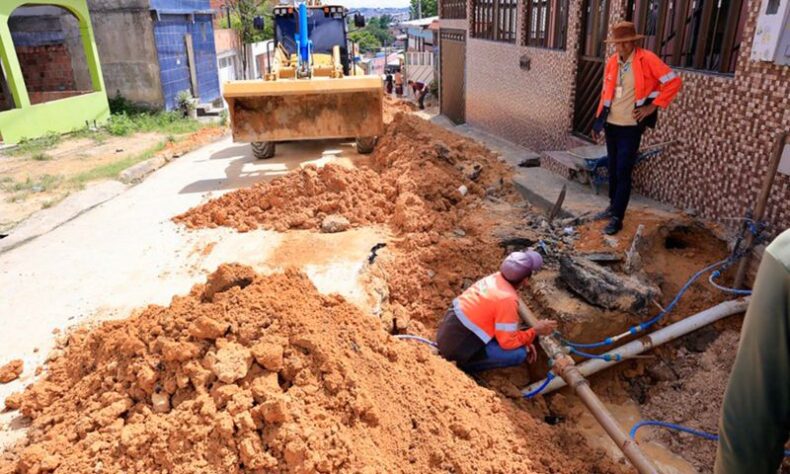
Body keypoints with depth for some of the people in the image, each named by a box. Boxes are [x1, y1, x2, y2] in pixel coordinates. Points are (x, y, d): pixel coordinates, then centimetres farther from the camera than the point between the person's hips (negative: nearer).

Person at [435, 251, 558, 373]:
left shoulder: (495, 278, 3)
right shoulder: (508, 299, -23)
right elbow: (508, 342, -16)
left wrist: (524, 340, 13)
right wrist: (535, 331, -3)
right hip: (457, 346, -8)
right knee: (519, 354, -10)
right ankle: (465, 365, -1)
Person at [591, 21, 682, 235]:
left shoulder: (646, 59, -11)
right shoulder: (611, 62, 5)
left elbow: (673, 81, -10)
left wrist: (653, 106, -13)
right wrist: (598, 120, 12)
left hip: (631, 127, -5)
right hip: (611, 125, 6)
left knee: (623, 173, -5)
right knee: (612, 169, 14)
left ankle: (617, 218, 1)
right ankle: (613, 206, 29)